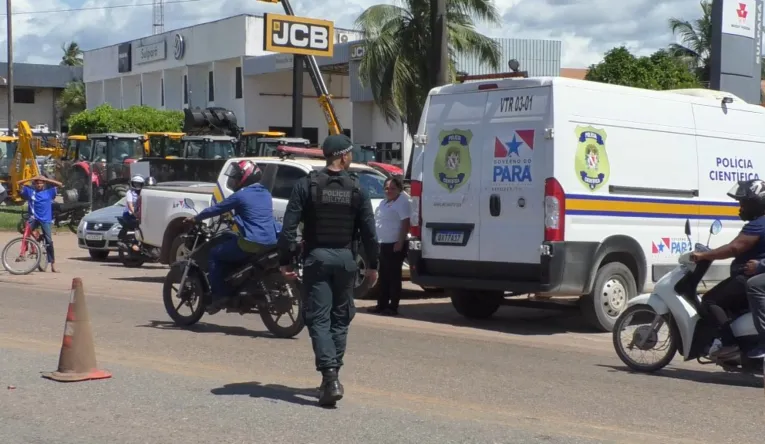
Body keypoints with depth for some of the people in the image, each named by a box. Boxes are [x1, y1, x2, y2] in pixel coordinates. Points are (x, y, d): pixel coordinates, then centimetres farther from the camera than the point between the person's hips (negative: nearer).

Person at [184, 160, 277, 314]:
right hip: (270, 244, 8)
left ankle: (219, 295, 0)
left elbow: (216, 209, 2)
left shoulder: (240, 196, -6)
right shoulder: (265, 194, 16)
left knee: (214, 253, 9)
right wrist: (235, 216, 47)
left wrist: (195, 219, 16)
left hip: (251, 244, -8)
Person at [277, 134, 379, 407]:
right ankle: (333, 376, 19)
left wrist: (285, 261, -2)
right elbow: (368, 231, 0)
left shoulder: (306, 185, -3)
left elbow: (289, 227, -8)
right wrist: (372, 265, 8)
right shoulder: (357, 189, 0)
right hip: (345, 259, 2)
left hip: (316, 258, -1)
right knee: (340, 318, 14)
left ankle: (329, 376, -17)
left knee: (318, 318, -2)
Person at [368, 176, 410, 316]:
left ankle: (393, 307, -2)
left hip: (395, 245, -9)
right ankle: (382, 304, 20)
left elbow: (406, 223, -18)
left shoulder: (402, 202, -11)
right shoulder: (385, 203, 18)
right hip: (384, 244, 9)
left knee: (393, 276, -5)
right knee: (383, 276, 13)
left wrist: (400, 242, -22)